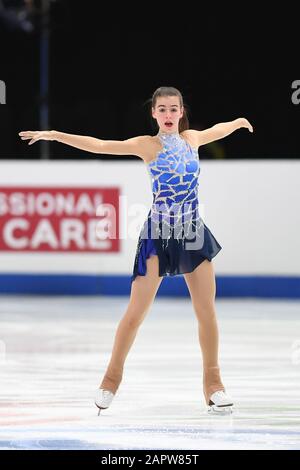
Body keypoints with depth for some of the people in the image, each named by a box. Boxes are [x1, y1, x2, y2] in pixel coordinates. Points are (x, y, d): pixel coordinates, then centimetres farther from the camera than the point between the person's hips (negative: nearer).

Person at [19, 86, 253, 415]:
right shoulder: (147, 145, -5)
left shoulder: (192, 139, 8)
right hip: (158, 236, -4)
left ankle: (213, 383, 14)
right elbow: (100, 146, -12)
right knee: (136, 311, -4)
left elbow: (216, 131, 30)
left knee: (207, 311, 3)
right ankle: (112, 378, 9)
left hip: (194, 234, 4)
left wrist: (238, 122, 47)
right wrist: (53, 135, -18)